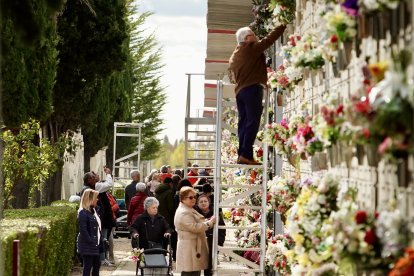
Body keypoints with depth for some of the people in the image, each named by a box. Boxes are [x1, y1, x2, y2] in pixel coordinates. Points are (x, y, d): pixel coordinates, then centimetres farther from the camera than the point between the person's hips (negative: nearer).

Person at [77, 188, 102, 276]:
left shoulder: (93, 211, 13)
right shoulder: (83, 213, -16)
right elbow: (83, 230, -20)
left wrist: (101, 241, 10)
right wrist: (90, 242, -21)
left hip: (96, 244, 9)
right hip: (87, 246, -9)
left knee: (97, 265, 14)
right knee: (87, 266, -4)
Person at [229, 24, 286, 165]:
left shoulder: (234, 55, 18)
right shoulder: (252, 48, -6)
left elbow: (232, 75, 25)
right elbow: (269, 39, -7)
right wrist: (283, 26, 0)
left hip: (239, 90, 9)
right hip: (252, 89, -9)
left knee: (243, 122, 8)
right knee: (252, 122, -10)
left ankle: (241, 155, 3)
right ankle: (246, 155, -18)